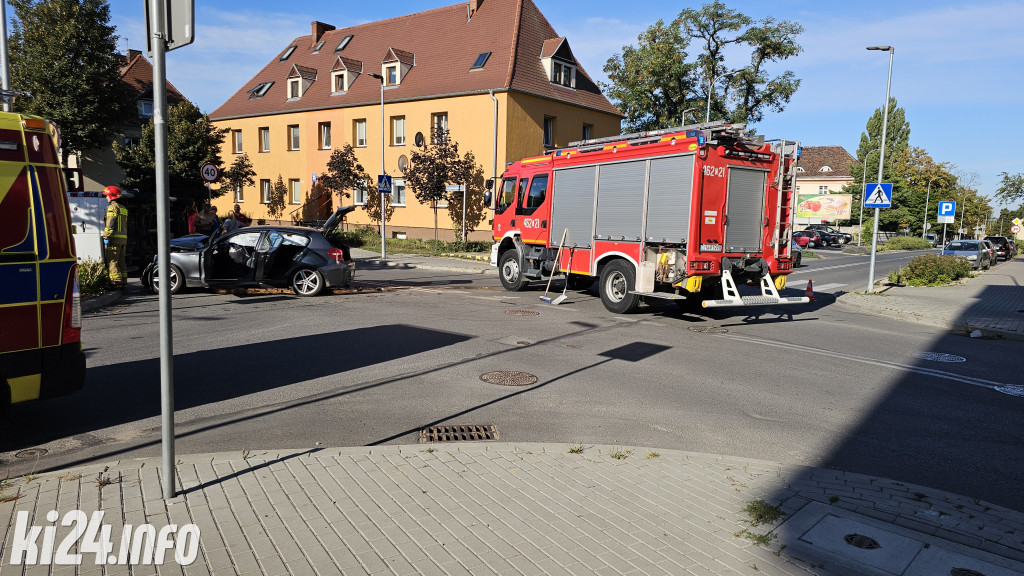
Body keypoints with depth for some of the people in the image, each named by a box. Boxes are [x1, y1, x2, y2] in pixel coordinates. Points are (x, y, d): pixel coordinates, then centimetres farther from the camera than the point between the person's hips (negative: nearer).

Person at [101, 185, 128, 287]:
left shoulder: (113, 207, -8)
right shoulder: (123, 208, 19)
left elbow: (111, 224, -17)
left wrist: (106, 237, -17)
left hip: (114, 238, -9)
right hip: (123, 239, 9)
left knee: (112, 261, -6)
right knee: (121, 261, 12)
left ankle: (117, 281, -10)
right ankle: (123, 282, 13)